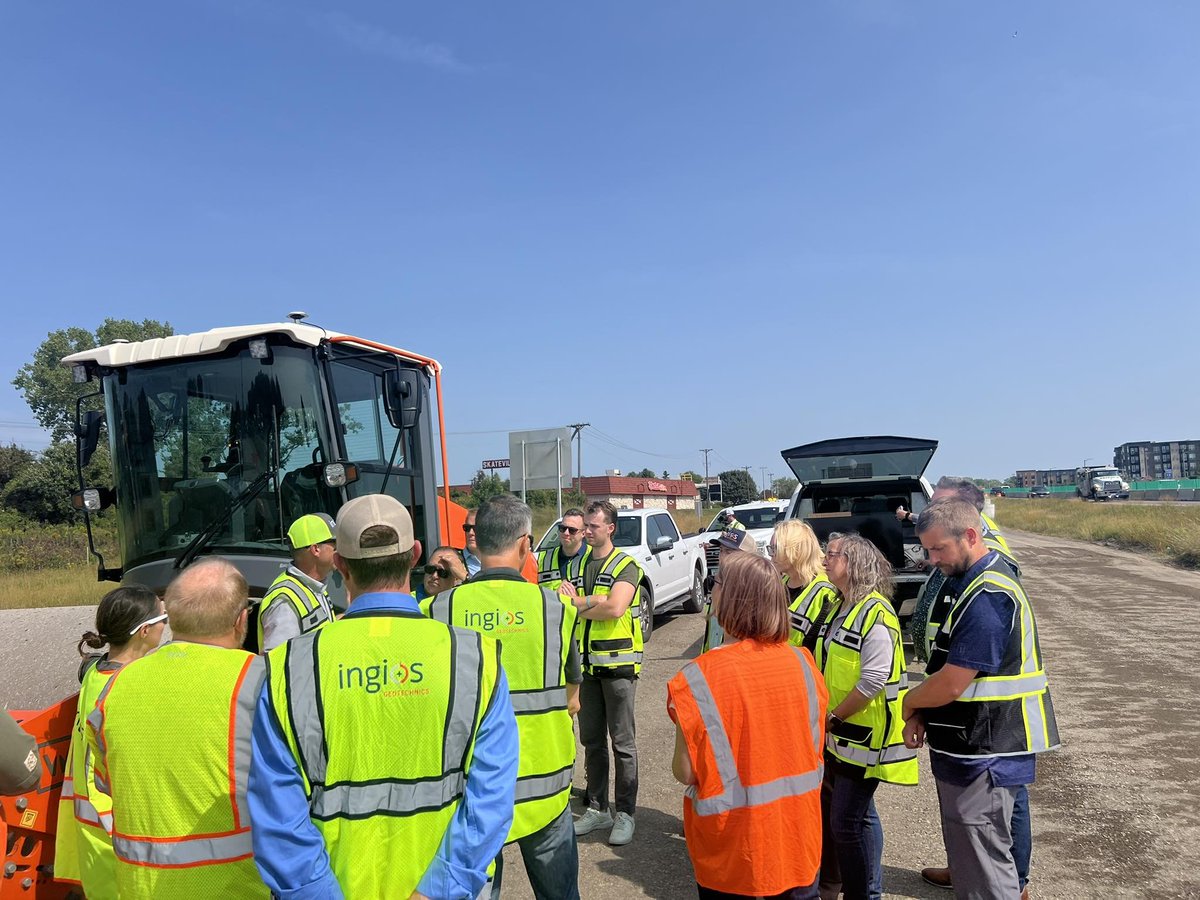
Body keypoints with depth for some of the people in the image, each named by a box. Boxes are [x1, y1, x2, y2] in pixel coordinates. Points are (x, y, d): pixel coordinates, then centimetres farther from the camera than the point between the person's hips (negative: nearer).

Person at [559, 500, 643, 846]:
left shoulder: (626, 565, -8)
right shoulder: (580, 564, 11)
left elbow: (615, 608, -24)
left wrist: (579, 603, -10)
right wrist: (593, 601, -17)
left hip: (618, 663, -6)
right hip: (587, 663, 6)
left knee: (623, 743, 3)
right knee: (591, 740, 14)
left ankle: (625, 813, 14)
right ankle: (597, 808, 26)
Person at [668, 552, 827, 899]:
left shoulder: (701, 677, -22)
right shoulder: (801, 662, -9)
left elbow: (685, 772, -17)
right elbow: (815, 748, 2)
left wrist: (677, 763, 4)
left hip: (732, 846, -3)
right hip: (797, 833, 3)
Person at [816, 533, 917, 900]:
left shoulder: (876, 614, -20)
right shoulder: (839, 608, 9)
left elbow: (872, 681, -25)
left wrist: (833, 718, -16)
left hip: (863, 736, -9)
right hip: (835, 733, 9)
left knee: (850, 821, 1)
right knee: (828, 810, 20)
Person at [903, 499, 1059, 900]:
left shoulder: (987, 596, -23)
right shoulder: (973, 583, 10)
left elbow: (951, 684, -25)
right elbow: (950, 667, 16)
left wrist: (910, 703, -5)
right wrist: (920, 716, 3)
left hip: (983, 758, -10)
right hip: (971, 751, 10)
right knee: (968, 856, 22)